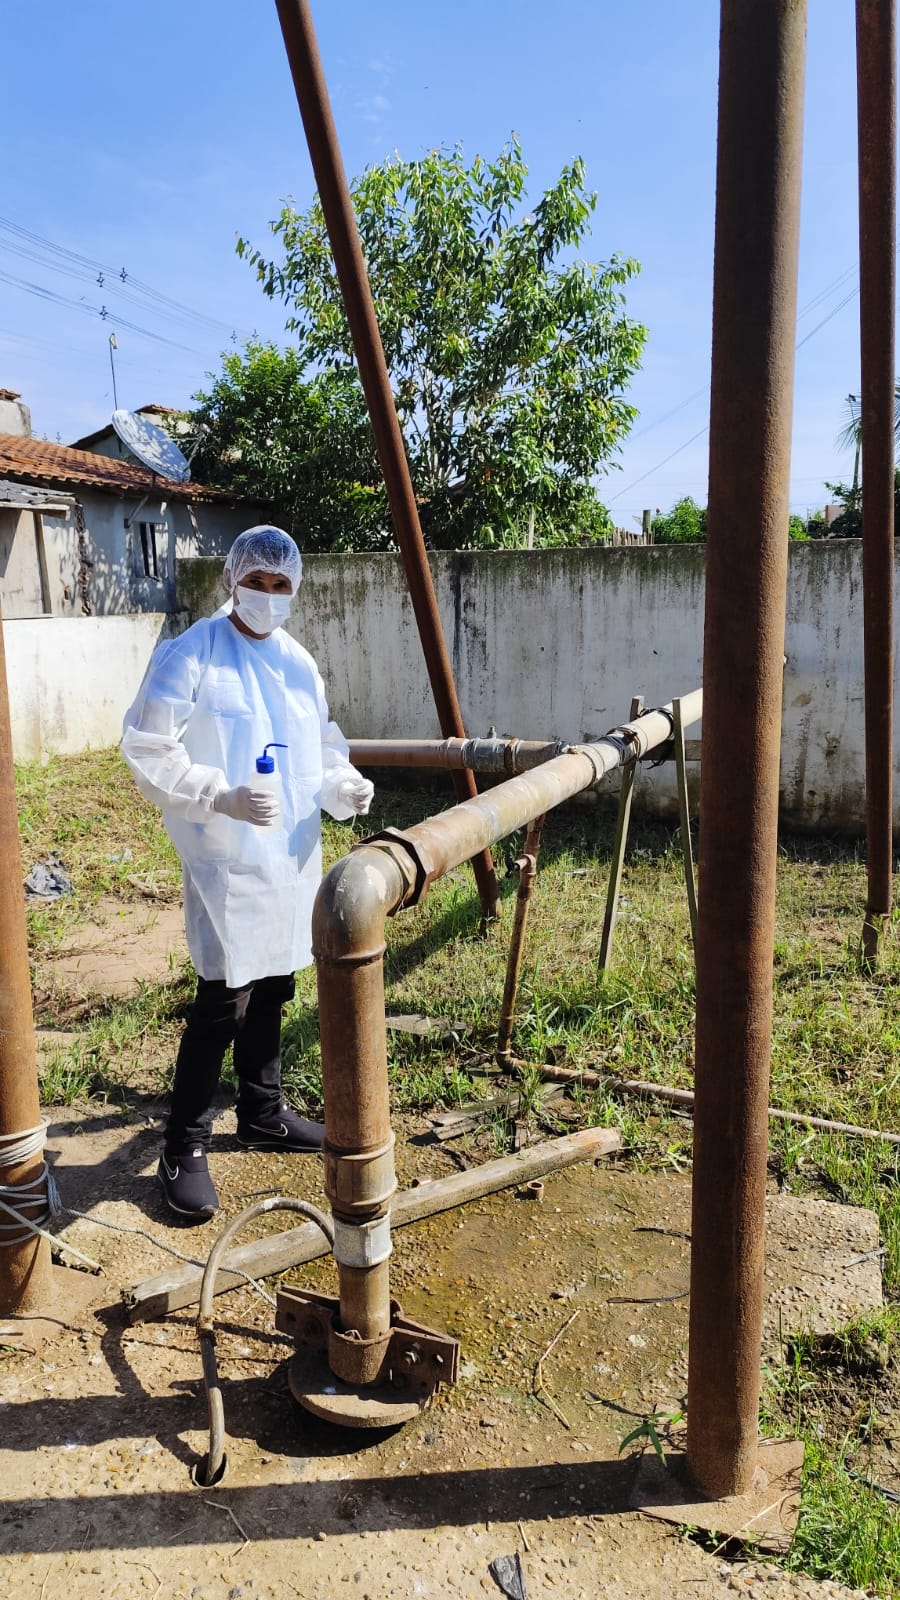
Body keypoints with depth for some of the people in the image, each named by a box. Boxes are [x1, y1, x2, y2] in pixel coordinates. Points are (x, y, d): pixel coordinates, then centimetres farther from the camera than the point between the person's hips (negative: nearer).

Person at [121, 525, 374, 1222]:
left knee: (271, 990, 17)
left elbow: (323, 744, 21)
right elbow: (149, 752, -14)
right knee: (223, 1001, -5)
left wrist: (345, 785, 0)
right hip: (226, 859, -6)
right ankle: (185, 1148, 12)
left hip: (293, 855, 7)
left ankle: (264, 1114, 35)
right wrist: (223, 798, -25)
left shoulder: (298, 662, 11)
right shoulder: (192, 655, -10)